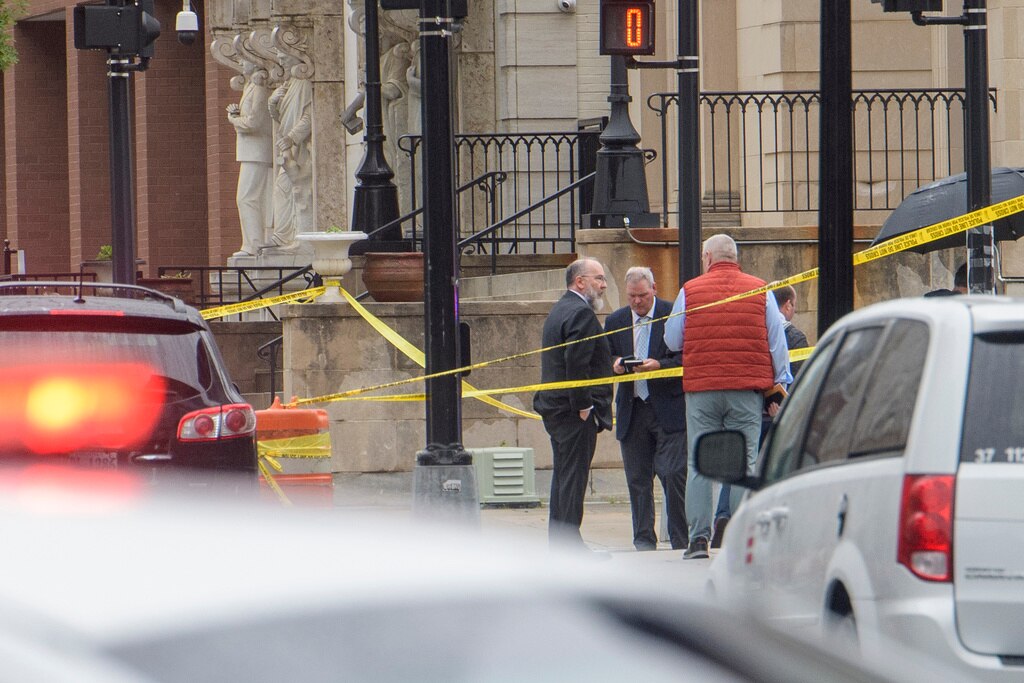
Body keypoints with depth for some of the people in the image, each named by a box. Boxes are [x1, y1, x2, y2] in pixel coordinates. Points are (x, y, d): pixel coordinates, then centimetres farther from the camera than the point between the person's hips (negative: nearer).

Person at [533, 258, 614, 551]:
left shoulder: (559, 310, 19)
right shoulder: (581, 313, -14)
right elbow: (576, 363, -22)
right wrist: (583, 406, -20)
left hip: (553, 406, 10)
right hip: (575, 412, -10)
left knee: (563, 477, 12)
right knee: (573, 475, -8)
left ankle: (558, 543, 15)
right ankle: (570, 544, -8)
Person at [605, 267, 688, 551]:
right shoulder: (615, 322, 11)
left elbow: (687, 358, -4)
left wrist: (660, 365, -20)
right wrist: (616, 364, -6)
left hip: (668, 410, -4)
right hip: (632, 409, 4)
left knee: (674, 474, -10)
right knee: (637, 479, 6)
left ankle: (680, 540, -2)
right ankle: (644, 540, 14)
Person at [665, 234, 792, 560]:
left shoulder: (690, 291, 3)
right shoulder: (760, 291, 5)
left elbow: (672, 341, 10)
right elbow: (778, 344, 5)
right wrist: (781, 386, 10)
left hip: (701, 389, 0)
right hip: (747, 388, 0)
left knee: (699, 466, 4)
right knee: (745, 464, 2)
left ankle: (699, 537, -2)